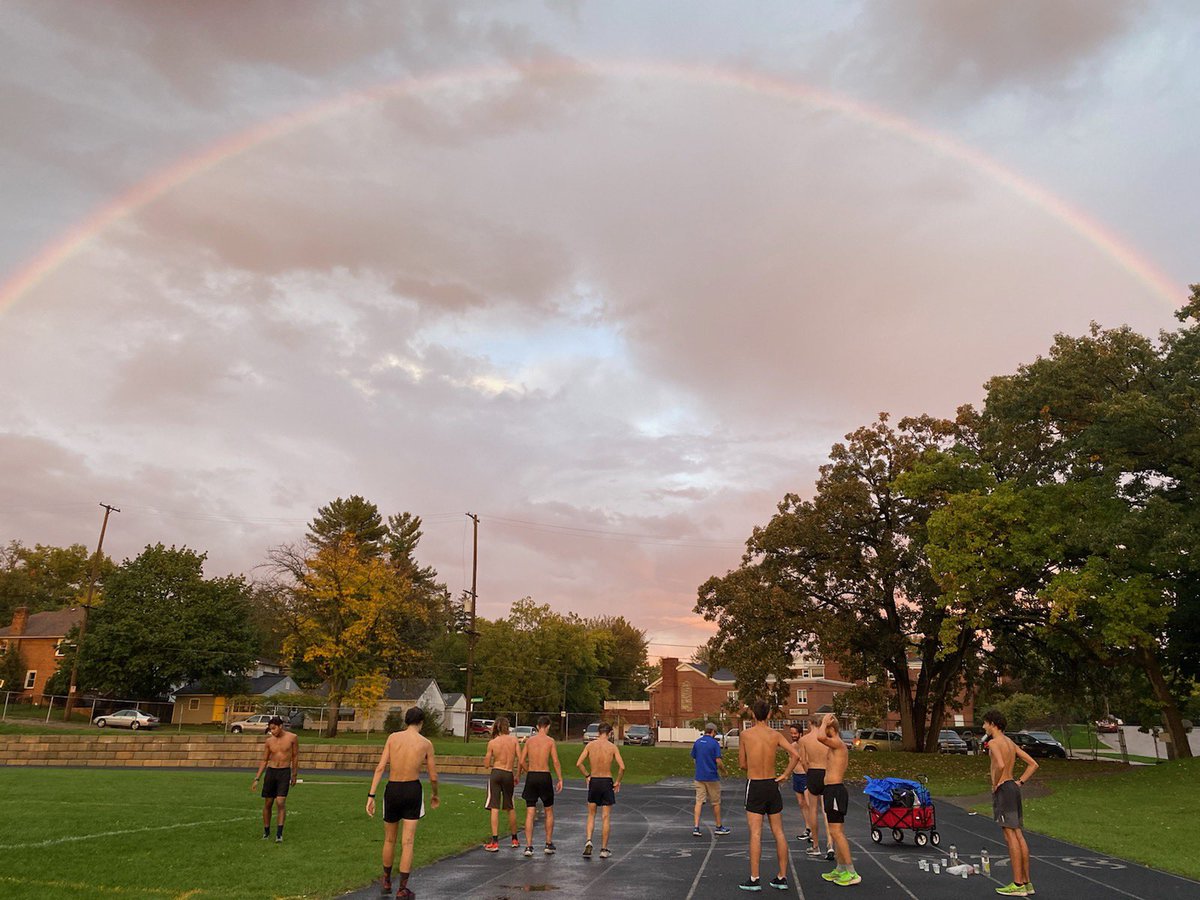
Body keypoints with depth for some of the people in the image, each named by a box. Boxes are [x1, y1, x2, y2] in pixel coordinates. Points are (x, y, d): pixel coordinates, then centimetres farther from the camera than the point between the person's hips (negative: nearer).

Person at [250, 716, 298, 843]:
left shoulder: (292, 738, -5)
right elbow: (264, 761, 9)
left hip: (284, 772, -3)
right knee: (267, 803, 8)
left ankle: (279, 834, -9)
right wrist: (256, 779, 4)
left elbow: (295, 756, 4)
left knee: (281, 803, -13)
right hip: (271, 772, 3)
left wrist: (294, 775, 7)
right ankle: (266, 831, 25)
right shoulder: (269, 741, 2)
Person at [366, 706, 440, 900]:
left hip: (392, 790, 2)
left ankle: (386, 882, 36)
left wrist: (371, 796, -7)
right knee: (408, 842, 3)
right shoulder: (426, 743, -1)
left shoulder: (393, 737, 0)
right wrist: (435, 795, 21)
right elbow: (433, 777, 3)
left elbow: (380, 768, -7)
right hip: (413, 790, -2)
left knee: (389, 839, 20)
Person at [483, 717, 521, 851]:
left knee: (494, 808, -1)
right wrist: (518, 775, 7)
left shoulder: (492, 742, -4)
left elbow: (487, 763, 0)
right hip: (509, 774, 2)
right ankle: (514, 839, 28)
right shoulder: (514, 739, -1)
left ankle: (494, 842, -5)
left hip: (496, 774, -2)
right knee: (510, 808, 17)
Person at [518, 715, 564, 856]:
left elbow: (521, 761, 3)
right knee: (549, 812, 16)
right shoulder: (550, 741, -3)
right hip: (544, 776, -2)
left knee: (530, 814, 4)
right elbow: (555, 761, -9)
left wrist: (518, 775, 20)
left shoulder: (529, 740, 5)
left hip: (531, 776, 2)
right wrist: (560, 780, -4)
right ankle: (549, 844, 19)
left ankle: (528, 846, -2)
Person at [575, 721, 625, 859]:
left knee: (591, 815, 17)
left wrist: (587, 776, 8)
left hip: (593, 782, 2)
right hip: (607, 782, -1)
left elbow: (578, 763, -6)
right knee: (605, 817, 8)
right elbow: (622, 766, -15)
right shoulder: (613, 747, -6)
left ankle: (588, 840, -2)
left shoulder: (590, 745, -1)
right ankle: (604, 850, 12)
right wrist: (617, 782, -2)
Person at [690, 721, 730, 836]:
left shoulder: (697, 742, 5)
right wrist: (723, 770, 3)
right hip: (712, 777, -4)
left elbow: (694, 757, 10)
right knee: (716, 803, 11)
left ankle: (696, 827, -5)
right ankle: (719, 827, 22)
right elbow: (718, 761, -15)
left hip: (699, 777, 4)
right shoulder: (714, 743, -12)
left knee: (699, 801, 4)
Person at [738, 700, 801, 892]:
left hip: (754, 785, -3)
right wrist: (785, 775, -4)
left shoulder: (745, 734, -5)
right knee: (779, 833, 11)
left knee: (755, 834, -2)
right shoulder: (776, 735, 0)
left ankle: (754, 879, -2)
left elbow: (742, 764, 2)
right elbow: (795, 755, -13)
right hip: (772, 785, 3)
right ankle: (782, 877, 16)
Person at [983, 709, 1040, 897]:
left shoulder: (994, 742, -12)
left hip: (1003, 790, -9)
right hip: (1013, 787, 9)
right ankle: (1026, 882, 16)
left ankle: (1017, 885, -4)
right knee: (1019, 836, 11)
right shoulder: (1011, 743, 16)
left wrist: (995, 783, -13)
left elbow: (1000, 765, -29)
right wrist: (1020, 782, 13)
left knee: (1011, 836, -6)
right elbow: (1033, 764, 17)